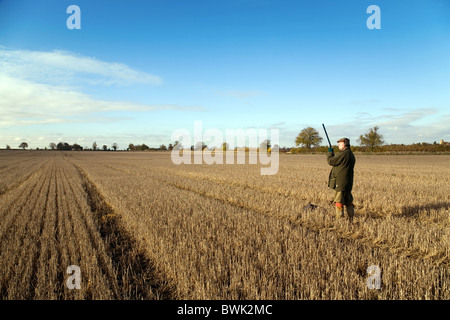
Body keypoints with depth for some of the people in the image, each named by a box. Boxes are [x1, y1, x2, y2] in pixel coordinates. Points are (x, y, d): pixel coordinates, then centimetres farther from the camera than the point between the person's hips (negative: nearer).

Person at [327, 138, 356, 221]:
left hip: (340, 182, -9)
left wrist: (330, 153, 0)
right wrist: (333, 155, 14)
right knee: (348, 201, 15)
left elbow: (331, 161, -16)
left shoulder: (343, 153, -16)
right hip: (348, 182, 9)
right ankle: (351, 219, 21)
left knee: (338, 201, -3)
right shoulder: (351, 154, 14)